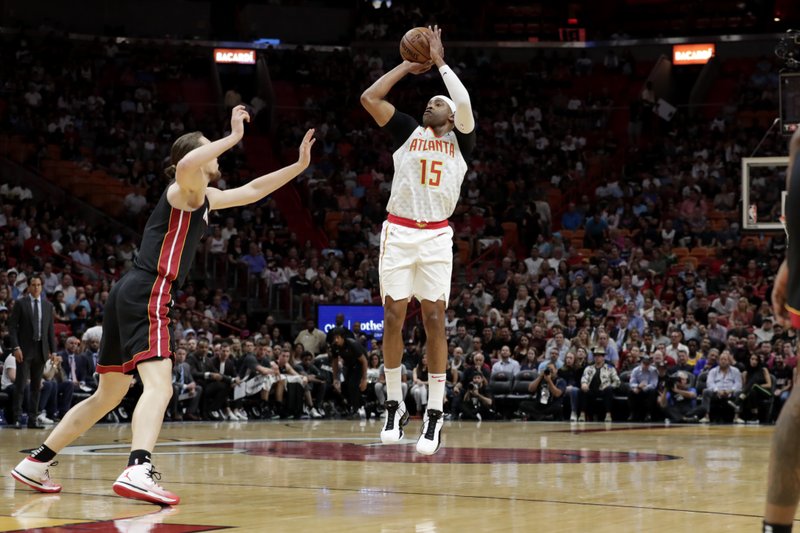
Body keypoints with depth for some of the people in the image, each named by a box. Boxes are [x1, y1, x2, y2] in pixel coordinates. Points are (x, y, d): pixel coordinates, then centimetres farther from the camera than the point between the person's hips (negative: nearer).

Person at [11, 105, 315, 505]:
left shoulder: (205, 198, 24)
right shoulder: (185, 190, -4)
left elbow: (252, 191, 36)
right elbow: (185, 165, -29)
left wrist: (298, 165, 32)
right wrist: (234, 137, -22)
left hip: (129, 295, 10)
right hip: (147, 295, -10)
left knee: (108, 395, 18)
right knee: (159, 386, -24)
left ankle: (36, 463, 22)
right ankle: (138, 470, -45)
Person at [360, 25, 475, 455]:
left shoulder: (460, 141, 11)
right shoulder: (408, 132, 13)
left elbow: (465, 104, -9)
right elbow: (370, 98, 2)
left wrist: (440, 62, -2)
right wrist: (409, 66, 7)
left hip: (436, 237, -1)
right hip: (399, 233, 1)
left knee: (434, 319, -5)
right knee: (393, 318, 0)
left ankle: (435, 414, -3)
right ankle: (394, 407, 12)